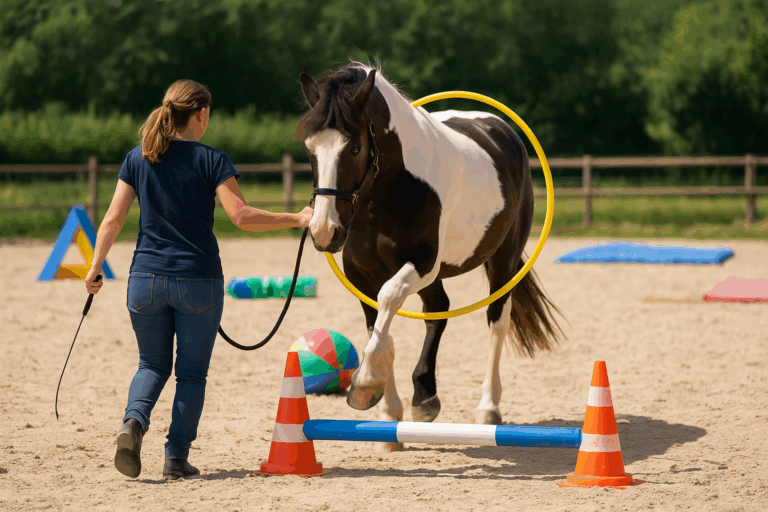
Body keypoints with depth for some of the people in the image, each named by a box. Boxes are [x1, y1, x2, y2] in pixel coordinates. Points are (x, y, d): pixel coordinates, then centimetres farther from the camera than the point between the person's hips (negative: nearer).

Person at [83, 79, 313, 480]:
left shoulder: (137, 159, 4)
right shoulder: (211, 161, -7)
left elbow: (113, 219, 3)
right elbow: (241, 216, -15)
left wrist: (94, 269, 10)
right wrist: (295, 219, -7)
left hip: (147, 278, 3)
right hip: (198, 281, -3)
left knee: (152, 365, 16)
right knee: (191, 372, 10)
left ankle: (134, 421, -12)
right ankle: (176, 458, 7)